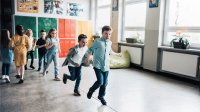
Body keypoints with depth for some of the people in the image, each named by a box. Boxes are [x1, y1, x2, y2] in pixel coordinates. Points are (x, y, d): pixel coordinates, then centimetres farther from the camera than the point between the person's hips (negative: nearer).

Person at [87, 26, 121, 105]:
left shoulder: (110, 43, 7)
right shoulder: (97, 41, -11)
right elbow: (90, 50, -3)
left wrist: (117, 54, 41)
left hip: (106, 66, 5)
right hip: (98, 65, -5)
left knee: (105, 83, 9)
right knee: (100, 82, -15)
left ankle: (101, 96, 33)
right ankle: (91, 91, 16)